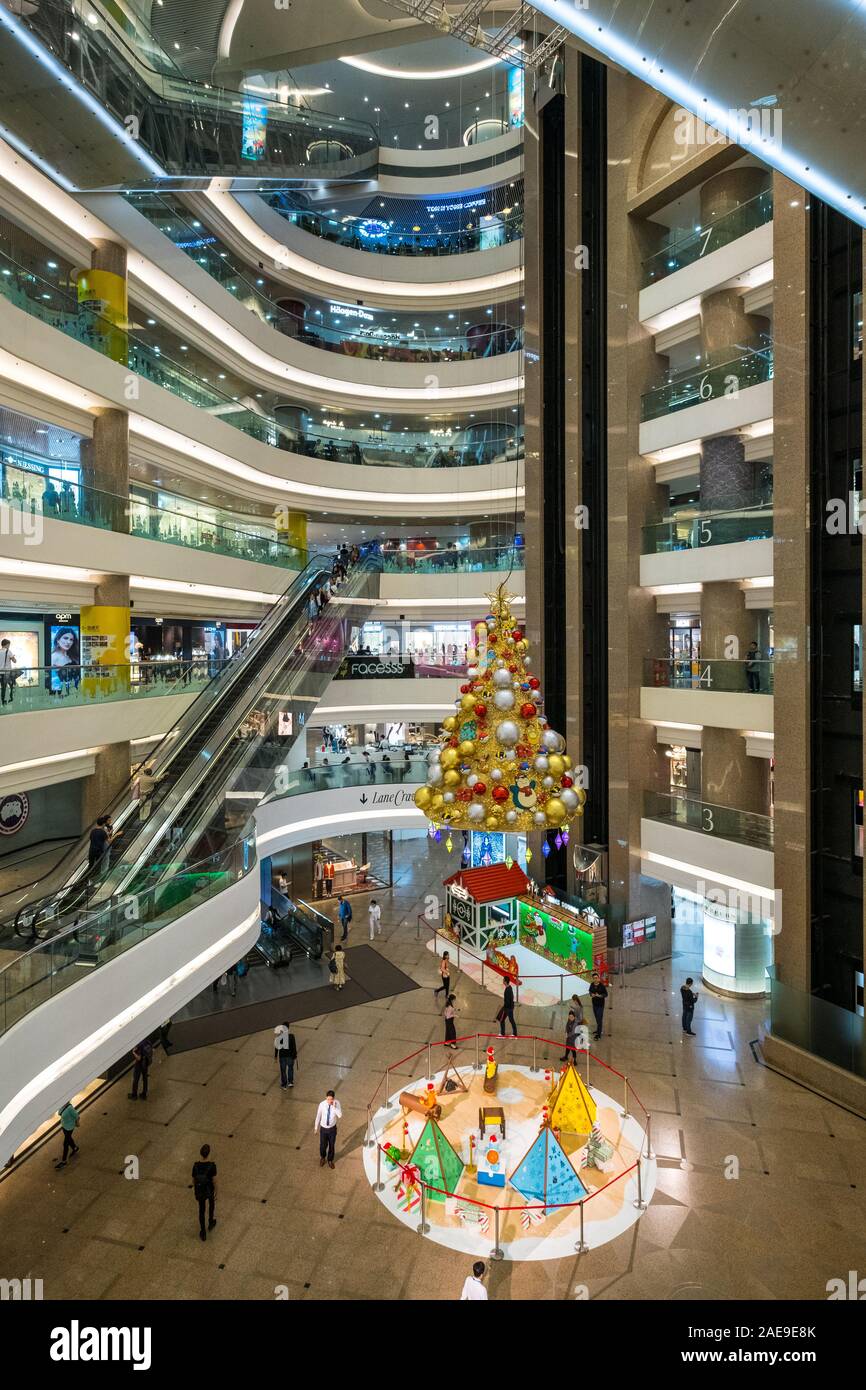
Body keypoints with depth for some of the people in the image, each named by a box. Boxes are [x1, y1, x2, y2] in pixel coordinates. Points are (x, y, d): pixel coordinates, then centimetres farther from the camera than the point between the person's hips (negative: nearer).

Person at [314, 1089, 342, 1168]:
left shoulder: (337, 1103, -21)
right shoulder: (322, 1104, -22)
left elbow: (340, 1116, -28)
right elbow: (318, 1116, -7)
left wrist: (334, 1107, -39)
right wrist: (316, 1127, 5)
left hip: (332, 1128, 0)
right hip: (323, 1128, 0)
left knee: (331, 1145, 18)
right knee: (323, 1145, 15)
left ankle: (330, 1160, 47)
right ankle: (322, 1157, 49)